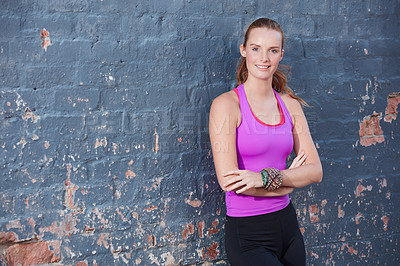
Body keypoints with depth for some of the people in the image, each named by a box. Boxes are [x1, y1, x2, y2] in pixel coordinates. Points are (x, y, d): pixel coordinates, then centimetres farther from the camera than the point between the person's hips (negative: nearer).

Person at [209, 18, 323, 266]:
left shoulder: (290, 105, 7)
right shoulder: (226, 104, -8)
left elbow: (315, 171, 2)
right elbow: (228, 180, -16)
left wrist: (267, 177, -15)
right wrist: (289, 180, -6)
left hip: (288, 225, 5)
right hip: (247, 235, -5)